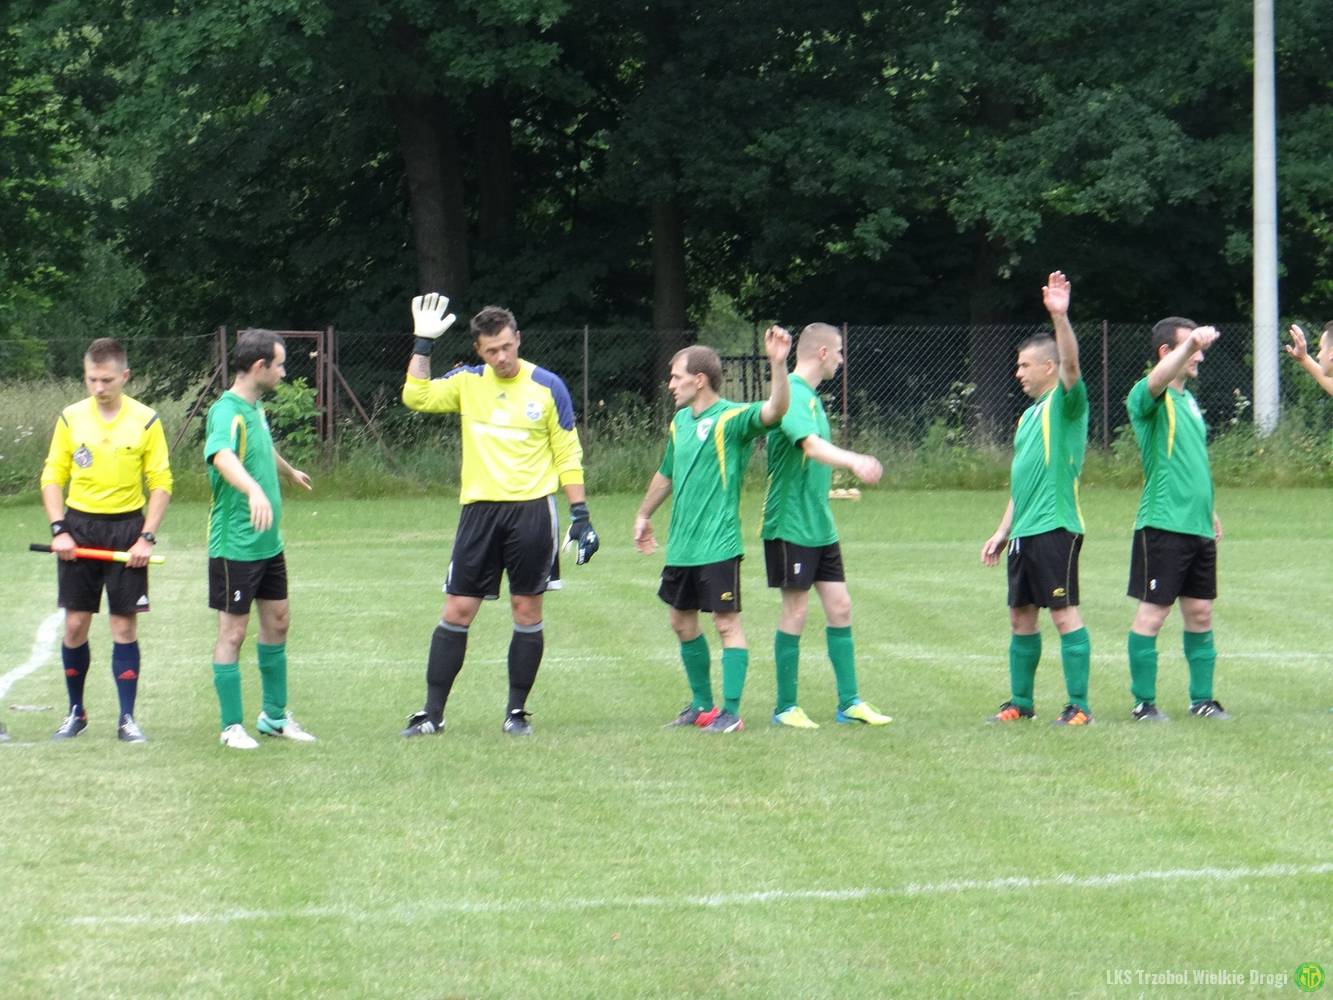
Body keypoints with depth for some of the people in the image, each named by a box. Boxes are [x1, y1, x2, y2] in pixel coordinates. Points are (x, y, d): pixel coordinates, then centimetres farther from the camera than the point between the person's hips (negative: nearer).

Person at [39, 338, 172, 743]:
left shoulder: (145, 421, -4)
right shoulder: (70, 418, 1)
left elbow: (161, 482, -1)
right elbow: (52, 477, 6)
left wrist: (146, 538, -9)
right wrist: (59, 530, -6)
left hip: (126, 527, -2)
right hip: (79, 527, 2)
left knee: (124, 627, -1)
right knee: (75, 625, 3)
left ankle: (127, 719, 4)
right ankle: (76, 712, 18)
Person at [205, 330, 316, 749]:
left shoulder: (255, 407, 9)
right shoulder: (227, 412, -20)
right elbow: (223, 458, -41)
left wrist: (290, 472, 52)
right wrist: (254, 490, -60)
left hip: (269, 542, 9)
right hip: (235, 544, -9)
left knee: (278, 623, 15)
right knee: (233, 632, -1)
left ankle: (274, 715, 26)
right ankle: (232, 726, 7)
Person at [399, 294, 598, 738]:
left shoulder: (547, 386, 0)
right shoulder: (468, 383, 6)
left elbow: (568, 454, 3)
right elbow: (416, 397, -7)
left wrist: (580, 515, -1)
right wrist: (423, 343, -10)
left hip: (532, 509, -1)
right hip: (479, 509, 2)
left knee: (527, 610, 2)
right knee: (457, 611, 0)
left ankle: (517, 711, 13)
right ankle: (432, 712, 5)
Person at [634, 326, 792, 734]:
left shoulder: (731, 418, -11)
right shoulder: (680, 422, 13)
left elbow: (774, 410, -31)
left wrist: (778, 364, -45)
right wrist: (644, 515, 35)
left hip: (718, 546, -8)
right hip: (680, 546, 8)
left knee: (726, 623, -5)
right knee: (683, 622, 14)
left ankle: (731, 712, -2)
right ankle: (702, 704, 27)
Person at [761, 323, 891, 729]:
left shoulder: (810, 396, 15)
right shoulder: (792, 394, -16)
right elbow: (811, 445, -33)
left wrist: (831, 490, 34)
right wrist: (854, 461, -48)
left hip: (820, 526, 9)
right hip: (791, 524, -9)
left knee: (840, 608, 8)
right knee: (795, 613, -3)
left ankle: (849, 702, 13)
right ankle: (786, 708, 6)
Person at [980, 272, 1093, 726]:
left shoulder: (1066, 403, -4)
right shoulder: (1028, 415, 20)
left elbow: (1071, 365, -26)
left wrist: (1060, 317, -39)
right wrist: (1002, 531, 21)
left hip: (1055, 527, -9)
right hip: (1024, 531, 9)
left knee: (1064, 613, -8)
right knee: (1021, 615, 12)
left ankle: (1078, 706, -5)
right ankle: (1020, 702, 21)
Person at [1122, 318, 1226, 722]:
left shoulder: (1189, 400, 18)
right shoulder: (1149, 397, -7)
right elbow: (1157, 380, -32)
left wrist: (1211, 513, 26)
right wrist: (1192, 342, -46)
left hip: (1198, 526, 8)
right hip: (1163, 524, -8)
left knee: (1200, 613, 9)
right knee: (1152, 613, -3)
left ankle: (1202, 699, 16)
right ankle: (1143, 702, 3)